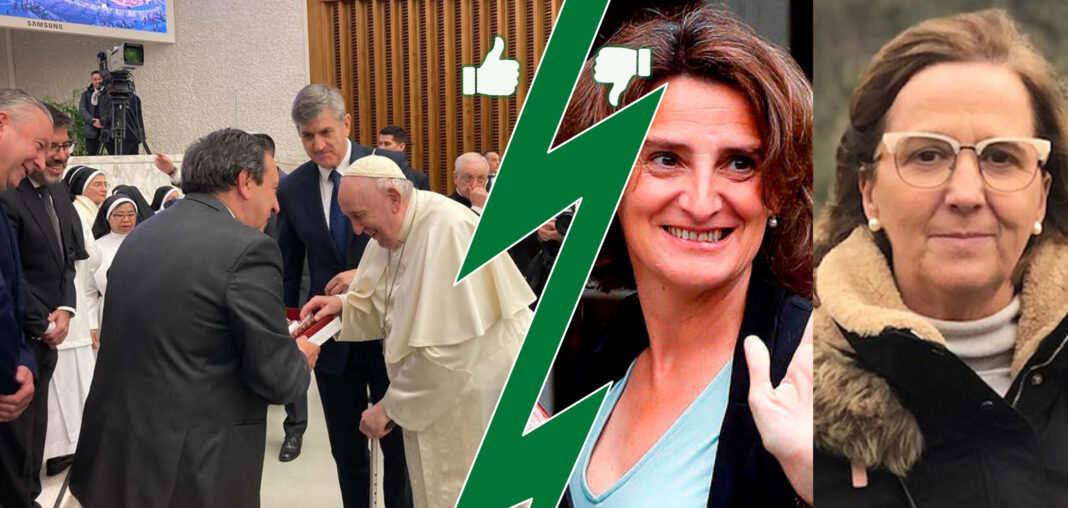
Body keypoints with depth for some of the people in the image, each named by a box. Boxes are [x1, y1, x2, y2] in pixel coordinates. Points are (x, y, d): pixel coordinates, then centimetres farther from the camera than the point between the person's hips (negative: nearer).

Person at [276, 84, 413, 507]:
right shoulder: (292, 189, 2)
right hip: (331, 337, 3)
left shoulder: (388, 165, -7)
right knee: (346, 450, 14)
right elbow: (288, 269, 9)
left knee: (399, 445, 10)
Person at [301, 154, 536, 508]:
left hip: (479, 392, -8)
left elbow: (448, 347, -28)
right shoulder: (393, 231, 2)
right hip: (437, 390, 8)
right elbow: (387, 304, 14)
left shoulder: (448, 230, -27)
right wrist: (343, 306, -7)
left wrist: (391, 406, -19)